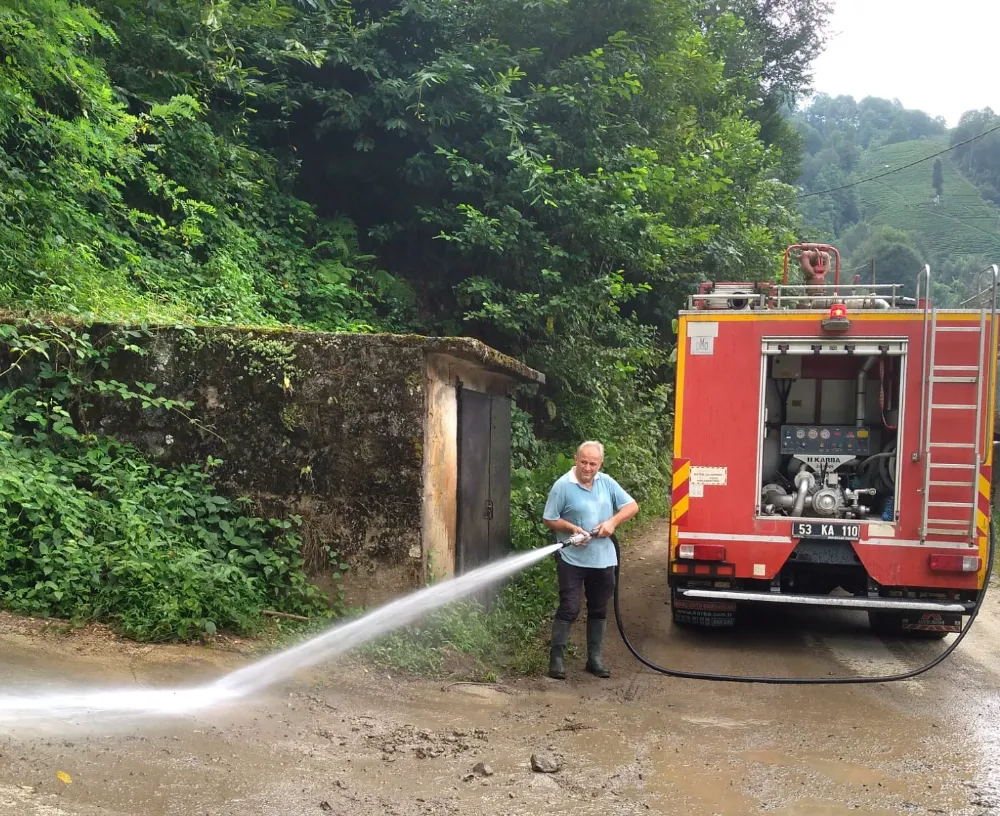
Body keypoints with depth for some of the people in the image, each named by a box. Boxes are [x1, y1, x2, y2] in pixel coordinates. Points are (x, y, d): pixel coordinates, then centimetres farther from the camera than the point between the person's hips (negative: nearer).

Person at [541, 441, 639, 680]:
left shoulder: (607, 482, 3)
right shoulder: (563, 485, -10)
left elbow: (632, 506, 4)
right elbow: (549, 519, -7)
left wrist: (612, 521, -13)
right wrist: (572, 528, -22)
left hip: (603, 559, 5)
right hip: (572, 559, -5)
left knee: (599, 609, 12)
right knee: (569, 609, -6)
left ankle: (595, 657, 23)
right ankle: (556, 656, 4)